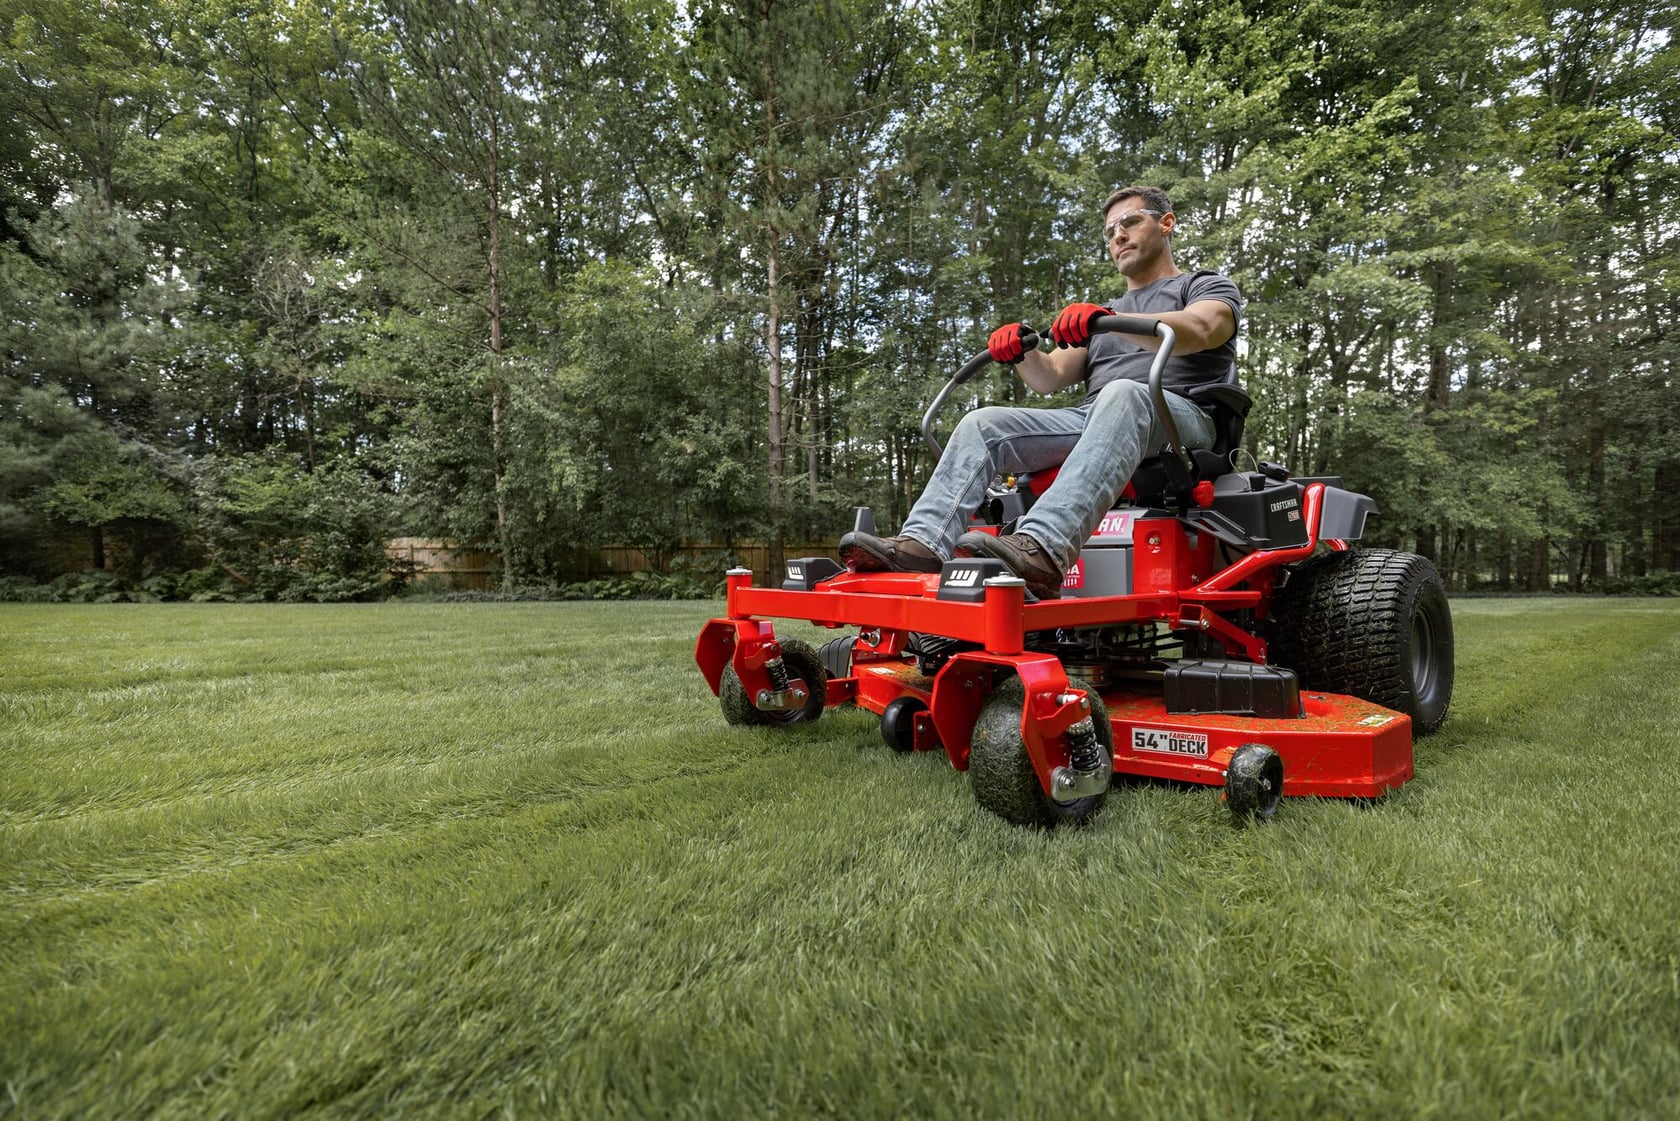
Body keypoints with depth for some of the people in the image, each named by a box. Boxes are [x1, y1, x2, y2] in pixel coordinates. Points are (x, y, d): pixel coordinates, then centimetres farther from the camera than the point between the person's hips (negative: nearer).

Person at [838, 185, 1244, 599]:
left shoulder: (1207, 286, 17)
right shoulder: (1099, 312, 34)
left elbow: (1198, 331, -9)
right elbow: (1051, 376, 19)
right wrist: (1020, 353, -5)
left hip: (1181, 415, -5)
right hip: (1089, 418, 5)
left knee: (1121, 395, -39)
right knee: (983, 423, -15)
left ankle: (1041, 551, -59)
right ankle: (922, 543, -35)